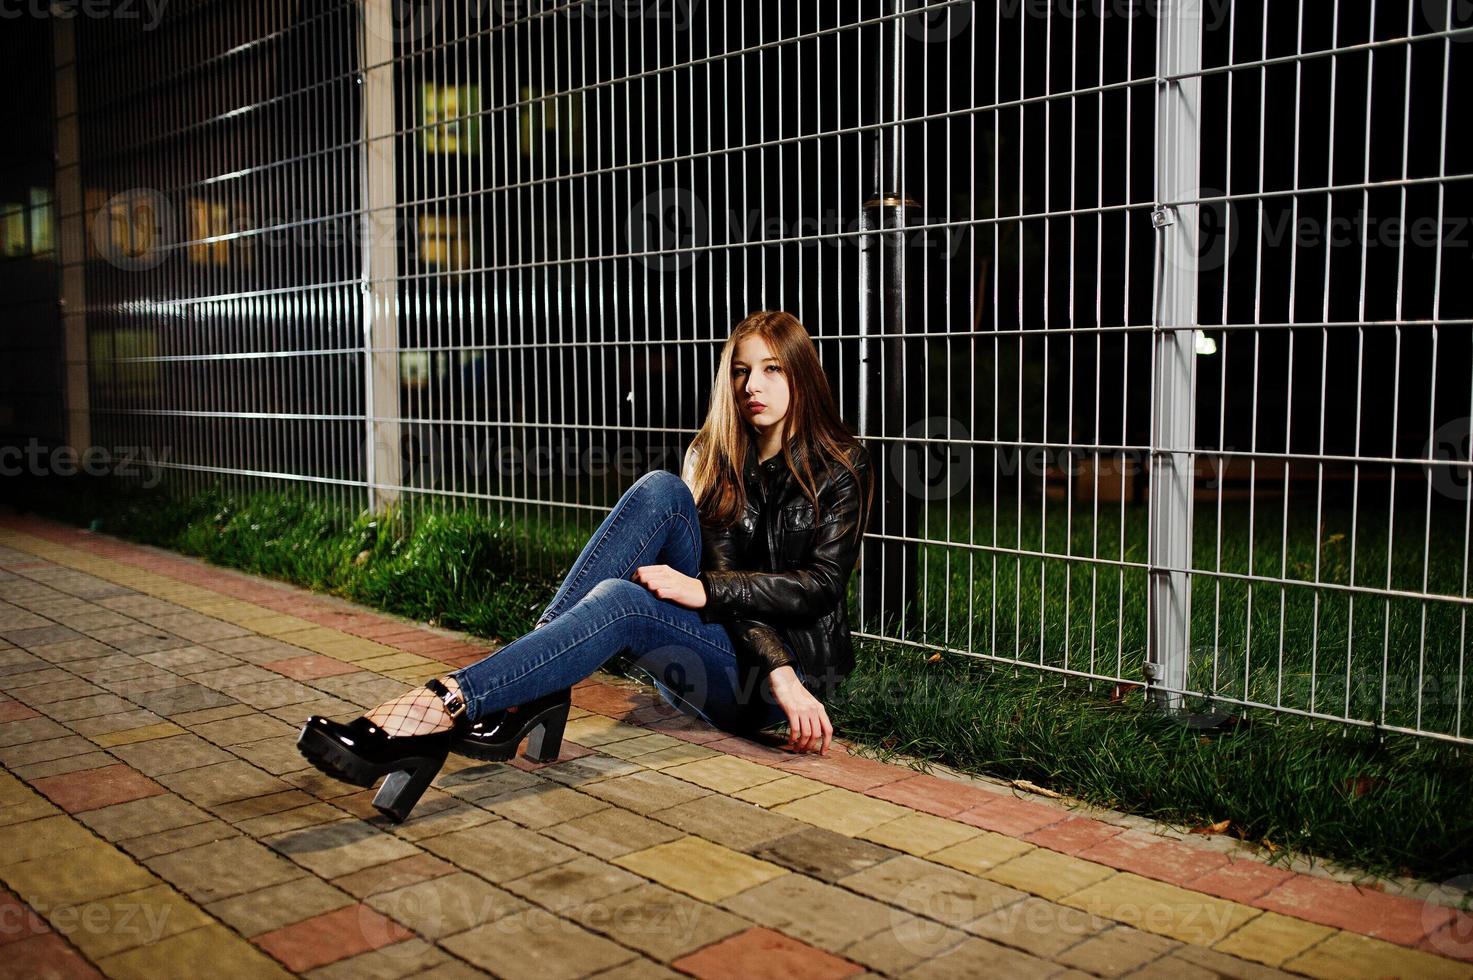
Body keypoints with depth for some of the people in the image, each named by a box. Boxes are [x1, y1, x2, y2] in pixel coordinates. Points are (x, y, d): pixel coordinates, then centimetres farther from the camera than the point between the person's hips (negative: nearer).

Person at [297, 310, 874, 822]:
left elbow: (821, 584, -10)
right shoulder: (713, 459, 10)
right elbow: (721, 566, -3)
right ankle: (528, 695, -32)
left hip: (792, 667, -3)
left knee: (620, 601, -32)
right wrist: (779, 668, -19)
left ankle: (444, 708, -44)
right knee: (660, 492, -22)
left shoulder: (841, 467, 1)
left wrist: (703, 589, -23)